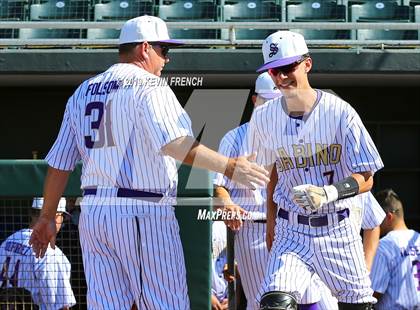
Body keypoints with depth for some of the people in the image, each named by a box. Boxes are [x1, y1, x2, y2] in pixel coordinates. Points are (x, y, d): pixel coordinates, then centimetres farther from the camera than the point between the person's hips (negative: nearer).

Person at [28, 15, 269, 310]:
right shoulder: (149, 86, -6)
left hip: (92, 212, 7)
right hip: (144, 214, -7)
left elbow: (59, 164, 16)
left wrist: (47, 217, 22)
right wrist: (229, 167, -26)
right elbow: (174, 143, -24)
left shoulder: (83, 92, 16)